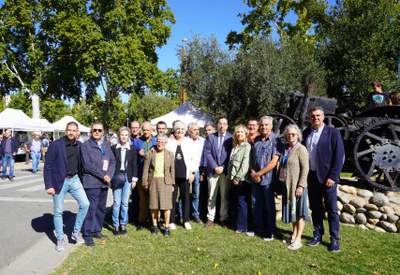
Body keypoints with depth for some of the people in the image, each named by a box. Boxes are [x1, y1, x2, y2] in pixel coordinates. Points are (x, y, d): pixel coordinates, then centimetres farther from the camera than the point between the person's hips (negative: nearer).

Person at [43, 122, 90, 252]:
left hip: (74, 180, 4)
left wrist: (81, 178, 8)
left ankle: (76, 232, 14)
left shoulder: (79, 145, 2)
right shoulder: (55, 145, -12)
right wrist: (48, 185, -13)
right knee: (58, 211, 7)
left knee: (85, 204, -6)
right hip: (59, 181, -4)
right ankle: (60, 239, 23)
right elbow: (47, 166, -10)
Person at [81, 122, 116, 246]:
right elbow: (87, 165, -12)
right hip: (92, 182, -6)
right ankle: (88, 235, 8)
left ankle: (97, 230, 27)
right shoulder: (86, 145, -4)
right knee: (91, 208, -4)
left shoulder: (106, 145, 13)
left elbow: (112, 161, 9)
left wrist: (109, 175, -7)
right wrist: (103, 176, -13)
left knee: (101, 208, 12)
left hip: (105, 182, 6)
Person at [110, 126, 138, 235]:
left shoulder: (132, 149, 6)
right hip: (117, 177, -1)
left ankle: (123, 224, 18)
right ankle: (116, 225, 10)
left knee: (125, 203, 6)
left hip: (127, 177, 1)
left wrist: (134, 179, 3)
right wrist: (111, 177, -2)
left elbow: (134, 164, 6)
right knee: (117, 203, -1)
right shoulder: (114, 148, 2)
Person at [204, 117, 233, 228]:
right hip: (212, 171, 1)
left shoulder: (231, 138, 0)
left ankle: (224, 218, 18)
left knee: (225, 196, 7)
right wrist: (215, 167, -9)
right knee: (211, 196, 7)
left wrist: (223, 167, -10)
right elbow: (208, 153, 1)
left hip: (225, 171, -1)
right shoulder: (211, 137, 7)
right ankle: (210, 218, 16)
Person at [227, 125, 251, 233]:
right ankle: (238, 223, 23)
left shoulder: (247, 146, -8)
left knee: (242, 203, -1)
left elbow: (245, 164, -15)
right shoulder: (235, 147, 16)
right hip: (234, 179, 7)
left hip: (242, 179, -7)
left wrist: (238, 177, -16)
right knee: (237, 202, 13)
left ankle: (242, 227, 9)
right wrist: (231, 177, 10)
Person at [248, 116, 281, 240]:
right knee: (257, 205, 14)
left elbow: (273, 162, -15)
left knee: (269, 206, 7)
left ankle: (270, 232, 21)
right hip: (255, 178, 6)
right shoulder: (257, 140, 9)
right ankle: (258, 229, 28)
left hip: (268, 178, -5)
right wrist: (252, 172, -3)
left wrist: (259, 173, -12)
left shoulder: (275, 140, -10)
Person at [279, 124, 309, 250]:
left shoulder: (301, 149, -12)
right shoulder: (285, 149, 9)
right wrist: (280, 182, 12)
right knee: (292, 210, 16)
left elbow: (305, 169, -16)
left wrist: (300, 186, -20)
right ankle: (294, 234, 30)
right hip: (287, 185, 7)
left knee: (299, 211, 3)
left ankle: (298, 240, 11)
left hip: (297, 186, -7)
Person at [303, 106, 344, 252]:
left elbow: (339, 156, -10)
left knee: (332, 209, 4)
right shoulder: (306, 132, 7)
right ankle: (318, 235, 27)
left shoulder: (332, 132, -7)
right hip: (311, 176, 5)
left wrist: (332, 177, -15)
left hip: (327, 177, -4)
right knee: (315, 208, 13)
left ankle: (334, 240, 16)